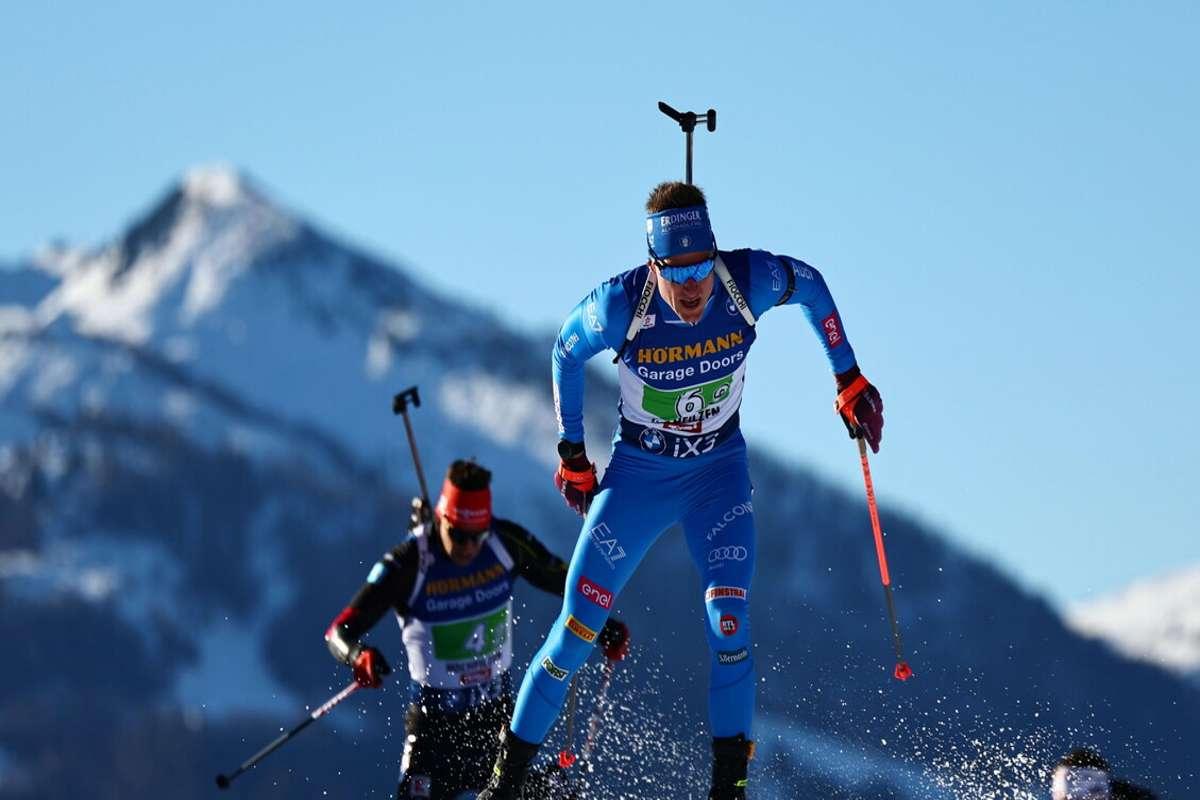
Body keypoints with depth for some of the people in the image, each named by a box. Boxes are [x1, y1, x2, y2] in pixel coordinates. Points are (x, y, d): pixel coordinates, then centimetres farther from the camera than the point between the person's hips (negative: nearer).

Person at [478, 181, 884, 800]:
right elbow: (567, 354, -3)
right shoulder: (621, 304, -25)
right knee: (578, 626, -4)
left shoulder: (749, 281, -22)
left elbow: (810, 287, 2)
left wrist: (849, 381, 4)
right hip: (637, 472, -1)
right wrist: (571, 455, 2)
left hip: (718, 470, 1)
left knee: (728, 619, -20)